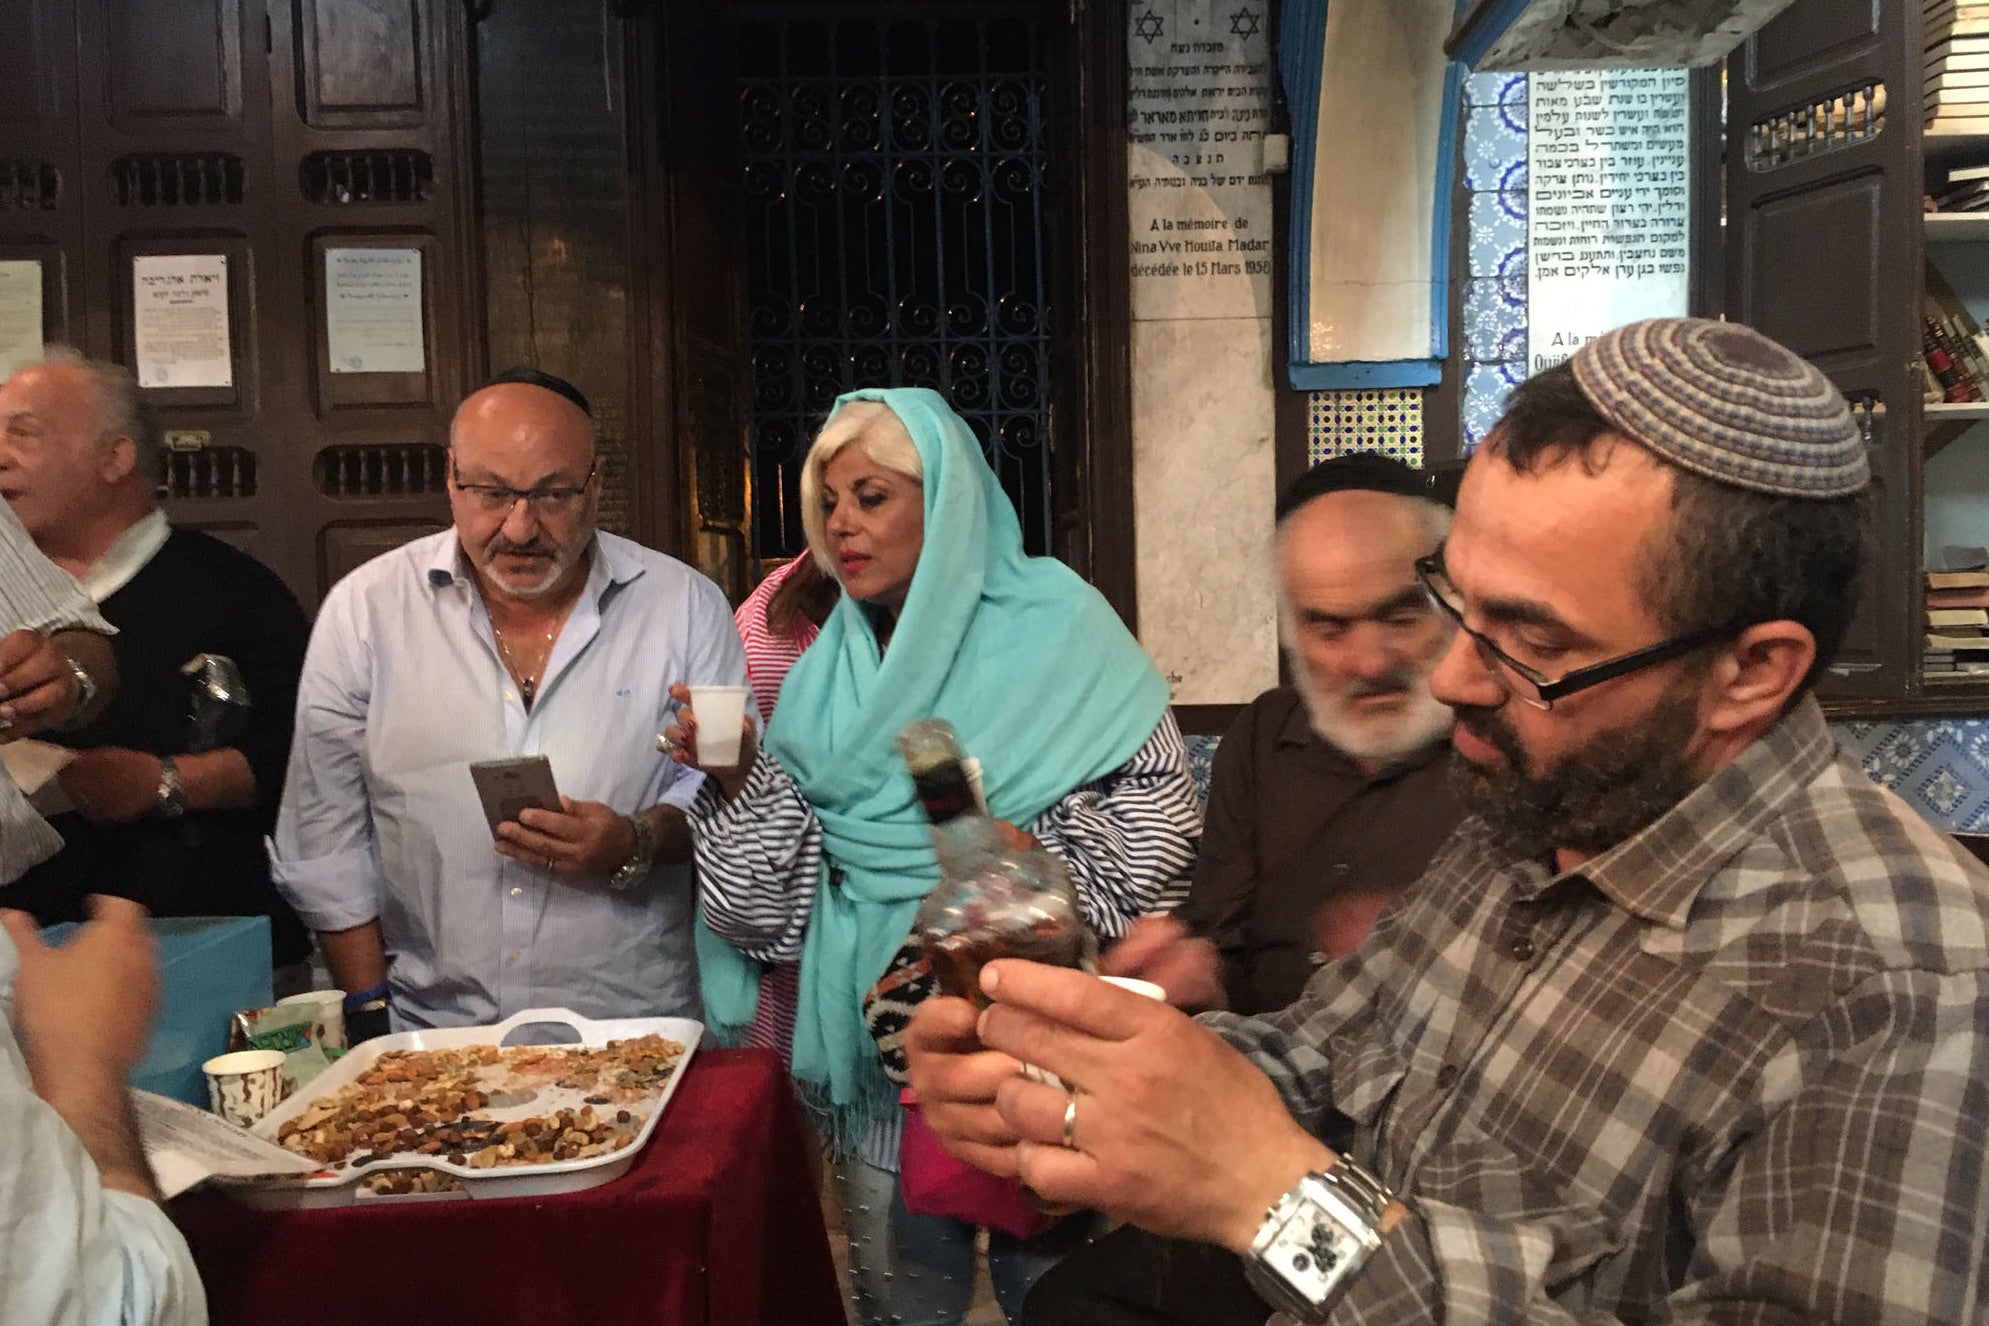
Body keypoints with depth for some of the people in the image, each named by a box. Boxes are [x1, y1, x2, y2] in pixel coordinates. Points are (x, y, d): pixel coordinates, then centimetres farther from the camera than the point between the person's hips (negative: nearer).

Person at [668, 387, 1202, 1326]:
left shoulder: (1053, 629, -5)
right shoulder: (826, 673, 7)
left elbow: (1160, 802, -9)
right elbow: (787, 880, 5)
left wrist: (1034, 849, -20)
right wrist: (740, 781, -10)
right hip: (875, 1030, 4)